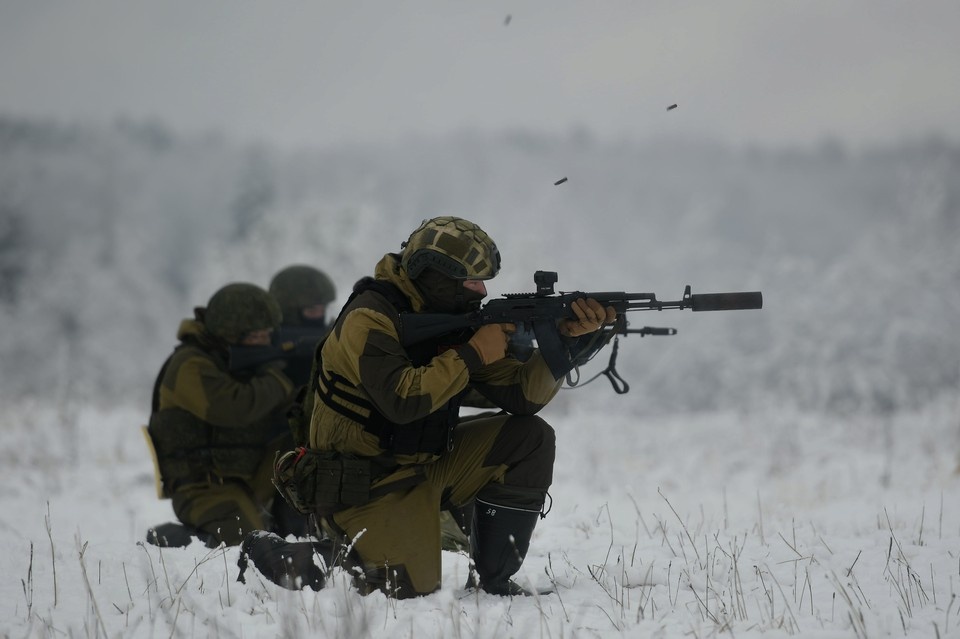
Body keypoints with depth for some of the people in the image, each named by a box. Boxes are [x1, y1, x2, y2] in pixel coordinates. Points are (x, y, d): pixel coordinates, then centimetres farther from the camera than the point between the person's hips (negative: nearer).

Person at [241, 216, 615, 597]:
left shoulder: (456, 319, 3)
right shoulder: (370, 318, -20)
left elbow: (521, 395, 1)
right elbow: (401, 400, -34)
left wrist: (568, 340, -13)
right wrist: (472, 355, -24)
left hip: (424, 466, 8)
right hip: (364, 486, -8)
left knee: (530, 440, -4)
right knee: (409, 589, -21)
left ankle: (491, 581, 3)